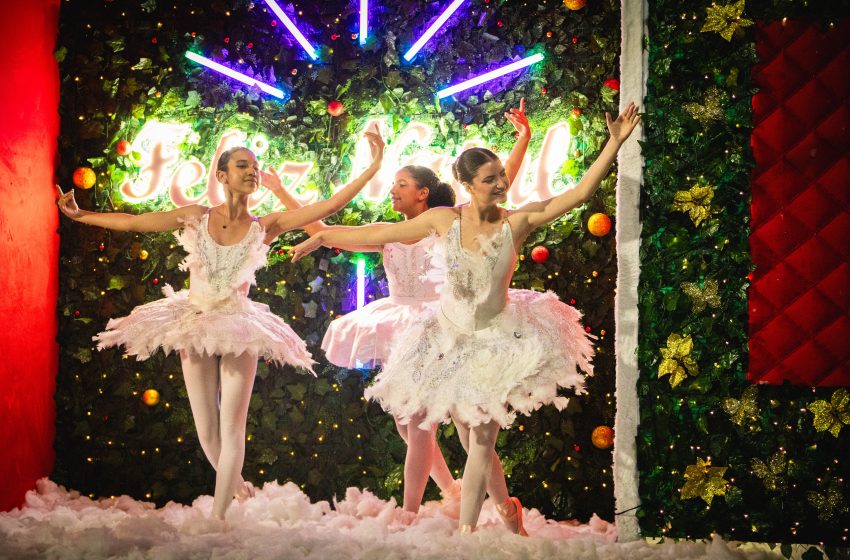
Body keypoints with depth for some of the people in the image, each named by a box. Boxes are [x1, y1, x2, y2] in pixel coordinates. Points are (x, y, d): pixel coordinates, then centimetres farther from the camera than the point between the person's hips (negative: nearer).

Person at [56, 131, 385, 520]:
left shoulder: (266, 226, -4)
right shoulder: (197, 217, -2)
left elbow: (328, 207, -10)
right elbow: (131, 222, 1)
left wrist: (372, 168, -17)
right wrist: (80, 215, -2)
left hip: (239, 329, -1)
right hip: (194, 326, 1)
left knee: (231, 427, -3)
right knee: (206, 430, 8)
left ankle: (217, 516, 3)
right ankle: (235, 486, 34)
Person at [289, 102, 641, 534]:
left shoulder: (518, 221, -14)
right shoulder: (444, 220, -10)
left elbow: (580, 192, -17)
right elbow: (383, 233, 0)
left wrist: (615, 142, -23)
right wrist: (323, 237, 5)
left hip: (499, 341, -2)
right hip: (451, 340, 2)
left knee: (481, 442, -7)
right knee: (475, 444, 13)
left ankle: (465, 531, -2)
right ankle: (506, 507, 38)